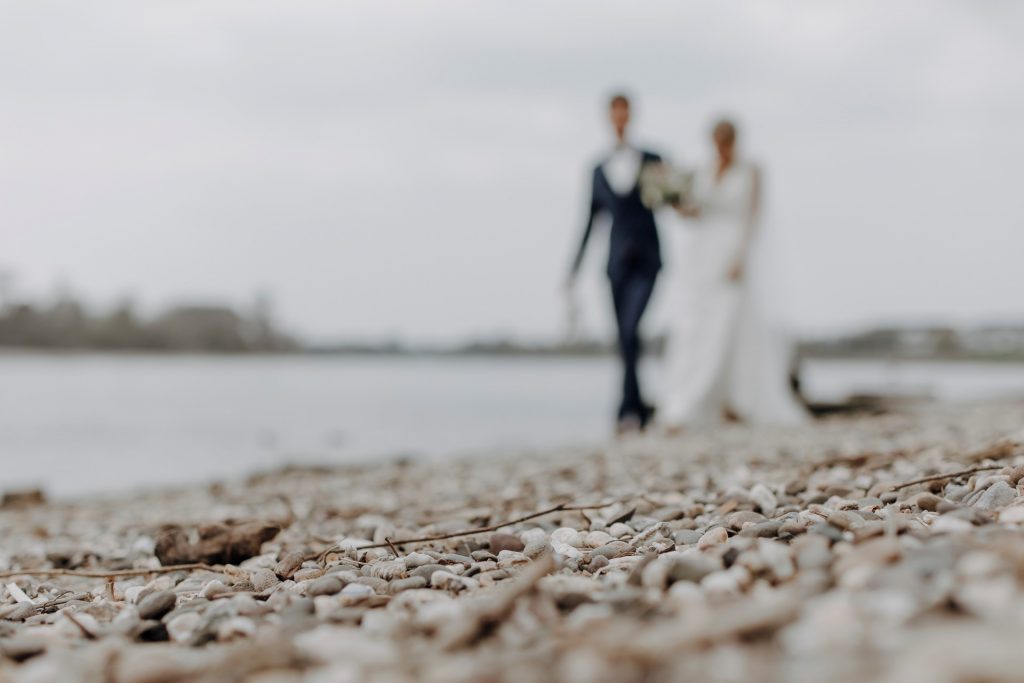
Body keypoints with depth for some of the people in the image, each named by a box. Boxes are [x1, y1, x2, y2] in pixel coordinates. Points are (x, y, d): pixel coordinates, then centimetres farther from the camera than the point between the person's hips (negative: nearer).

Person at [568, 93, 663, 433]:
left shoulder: (652, 162, 5)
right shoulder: (598, 171, 11)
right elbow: (589, 222, 14)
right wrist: (574, 271, 12)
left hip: (646, 259, -3)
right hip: (617, 261, 3)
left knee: (631, 329, -19)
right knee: (624, 337, 4)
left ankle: (628, 408, -19)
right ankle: (640, 408, 16)